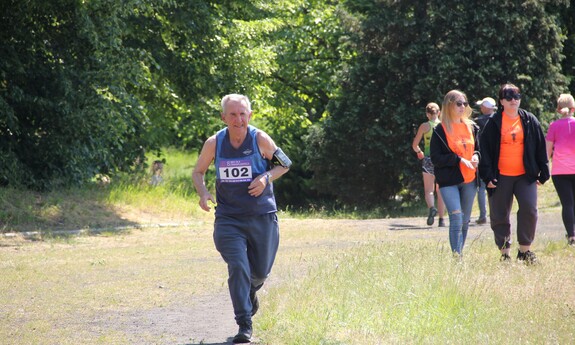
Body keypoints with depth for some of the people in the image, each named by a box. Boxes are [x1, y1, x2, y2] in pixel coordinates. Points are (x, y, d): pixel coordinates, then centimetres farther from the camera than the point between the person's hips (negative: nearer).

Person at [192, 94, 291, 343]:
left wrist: (266, 178, -16)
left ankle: (251, 290, 49)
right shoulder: (214, 143, -5)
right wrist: (203, 193, -11)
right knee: (237, 268, -15)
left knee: (261, 271, 11)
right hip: (228, 218, 0)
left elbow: (284, 164, 4)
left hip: (262, 216, 0)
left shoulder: (260, 139, -9)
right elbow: (198, 172, 10)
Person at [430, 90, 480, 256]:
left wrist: (476, 156, -2)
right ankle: (456, 257, -16)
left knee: (465, 221, 12)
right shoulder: (440, 130, -5)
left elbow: (478, 148, 22)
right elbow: (435, 158, -9)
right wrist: (459, 159, -17)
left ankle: (460, 253, 24)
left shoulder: (471, 127, 11)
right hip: (449, 181, -5)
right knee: (456, 219, -16)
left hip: (469, 180, 5)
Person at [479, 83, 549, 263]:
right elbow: (484, 149, 1)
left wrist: (543, 173, 7)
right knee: (499, 216, 3)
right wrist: (488, 176, -6)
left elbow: (540, 147, 10)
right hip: (500, 177, 0)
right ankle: (505, 253, 14)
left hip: (525, 176, 1)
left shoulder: (530, 120, 7)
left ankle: (524, 249, 0)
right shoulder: (493, 123, 2)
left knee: (529, 209, -14)